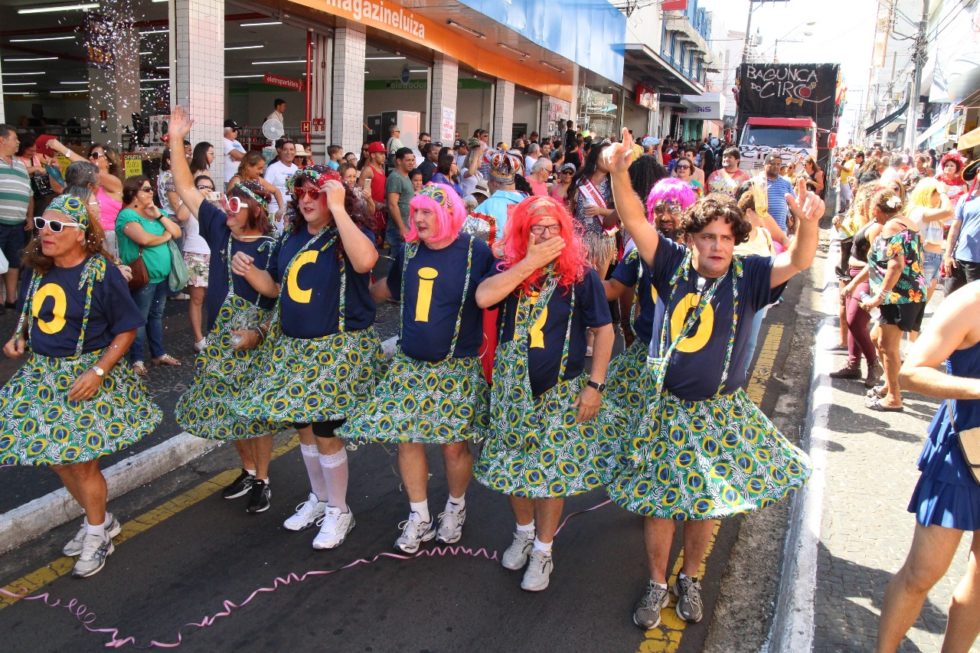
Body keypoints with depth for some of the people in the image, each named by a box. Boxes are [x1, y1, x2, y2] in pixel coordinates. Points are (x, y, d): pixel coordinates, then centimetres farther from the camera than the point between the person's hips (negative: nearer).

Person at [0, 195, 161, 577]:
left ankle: (96, 536, 25)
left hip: (86, 375, -6)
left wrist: (98, 371, -21)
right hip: (42, 374, 7)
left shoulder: (101, 273, -17)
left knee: (82, 462, 1)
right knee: (58, 458, 14)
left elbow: (126, 329, -13)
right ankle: (99, 520, 35)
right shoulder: (37, 270, 2)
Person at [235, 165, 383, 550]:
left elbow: (365, 262, -36)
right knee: (303, 426, 15)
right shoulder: (294, 238, 10)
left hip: (337, 347, -7)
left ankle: (338, 511, 18)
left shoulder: (350, 233, -10)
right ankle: (318, 498, 35)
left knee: (326, 430, -3)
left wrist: (338, 209, -31)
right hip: (293, 346, 7)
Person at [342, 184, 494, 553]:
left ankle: (455, 508, 31)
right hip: (409, 365, 4)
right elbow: (387, 289, 23)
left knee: (454, 444, 3)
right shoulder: (409, 252, 6)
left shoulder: (476, 252, -8)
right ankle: (419, 517, 23)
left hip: (457, 369, -4)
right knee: (407, 439, 5)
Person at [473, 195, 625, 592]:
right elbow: (483, 298, -23)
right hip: (512, 386, 3)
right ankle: (524, 532, 39)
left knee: (552, 471, 4)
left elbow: (603, 330, -3)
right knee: (512, 466, 14)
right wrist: (530, 262, -23)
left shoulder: (581, 276, -8)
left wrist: (595, 384, -8)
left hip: (561, 391, -2)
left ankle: (543, 549, 25)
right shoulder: (509, 271, -2)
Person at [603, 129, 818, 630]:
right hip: (666, 409, 0)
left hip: (721, 412, 1)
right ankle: (657, 585, 31)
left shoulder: (747, 275, -7)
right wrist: (619, 173, -32)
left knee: (706, 501, 14)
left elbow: (798, 263, -22)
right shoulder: (674, 265, -7)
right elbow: (635, 221, -16)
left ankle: (690, 578, 39)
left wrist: (809, 224, -43)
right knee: (659, 501, 10)